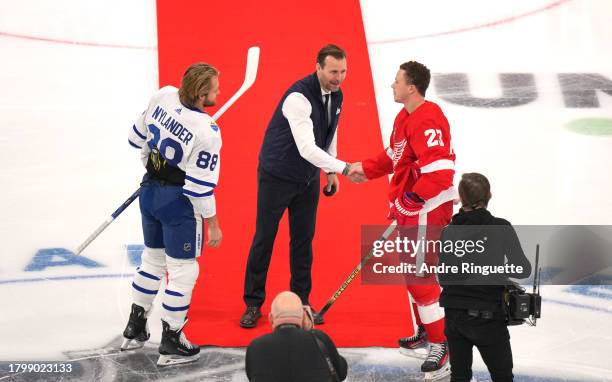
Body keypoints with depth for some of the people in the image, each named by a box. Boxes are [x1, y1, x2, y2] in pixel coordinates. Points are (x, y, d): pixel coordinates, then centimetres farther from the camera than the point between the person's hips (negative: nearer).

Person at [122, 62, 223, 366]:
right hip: (178, 202, -7)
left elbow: (139, 138, 8)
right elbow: (201, 186, -19)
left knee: (152, 260, 24)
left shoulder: (163, 96, -8)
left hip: (150, 190, 7)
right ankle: (171, 344, 14)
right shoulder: (207, 133, -25)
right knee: (183, 271, 7)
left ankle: (134, 330, 35)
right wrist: (213, 225, -7)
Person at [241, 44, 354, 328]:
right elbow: (306, 148, -36)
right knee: (264, 239, 4)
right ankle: (253, 304, 14)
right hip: (276, 176, -7)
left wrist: (330, 173, 11)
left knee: (303, 240, 10)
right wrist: (344, 168, -40)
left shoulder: (336, 96, -3)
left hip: (308, 178, 7)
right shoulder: (299, 97, -29)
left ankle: (301, 302, 21)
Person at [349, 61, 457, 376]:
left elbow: (440, 170, -32)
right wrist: (366, 169, 22)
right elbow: (394, 155, 24)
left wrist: (412, 198, -30)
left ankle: (442, 343, 0)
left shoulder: (427, 121, -25)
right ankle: (425, 330, 35)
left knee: (419, 275, -9)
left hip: (427, 209, -11)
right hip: (409, 208, 11)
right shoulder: (406, 116, 9)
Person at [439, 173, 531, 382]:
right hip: (486, 316, -3)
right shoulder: (500, 228, -11)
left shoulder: (448, 231, -1)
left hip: (454, 316, 4)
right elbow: (524, 270, -7)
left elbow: (443, 277, 4)